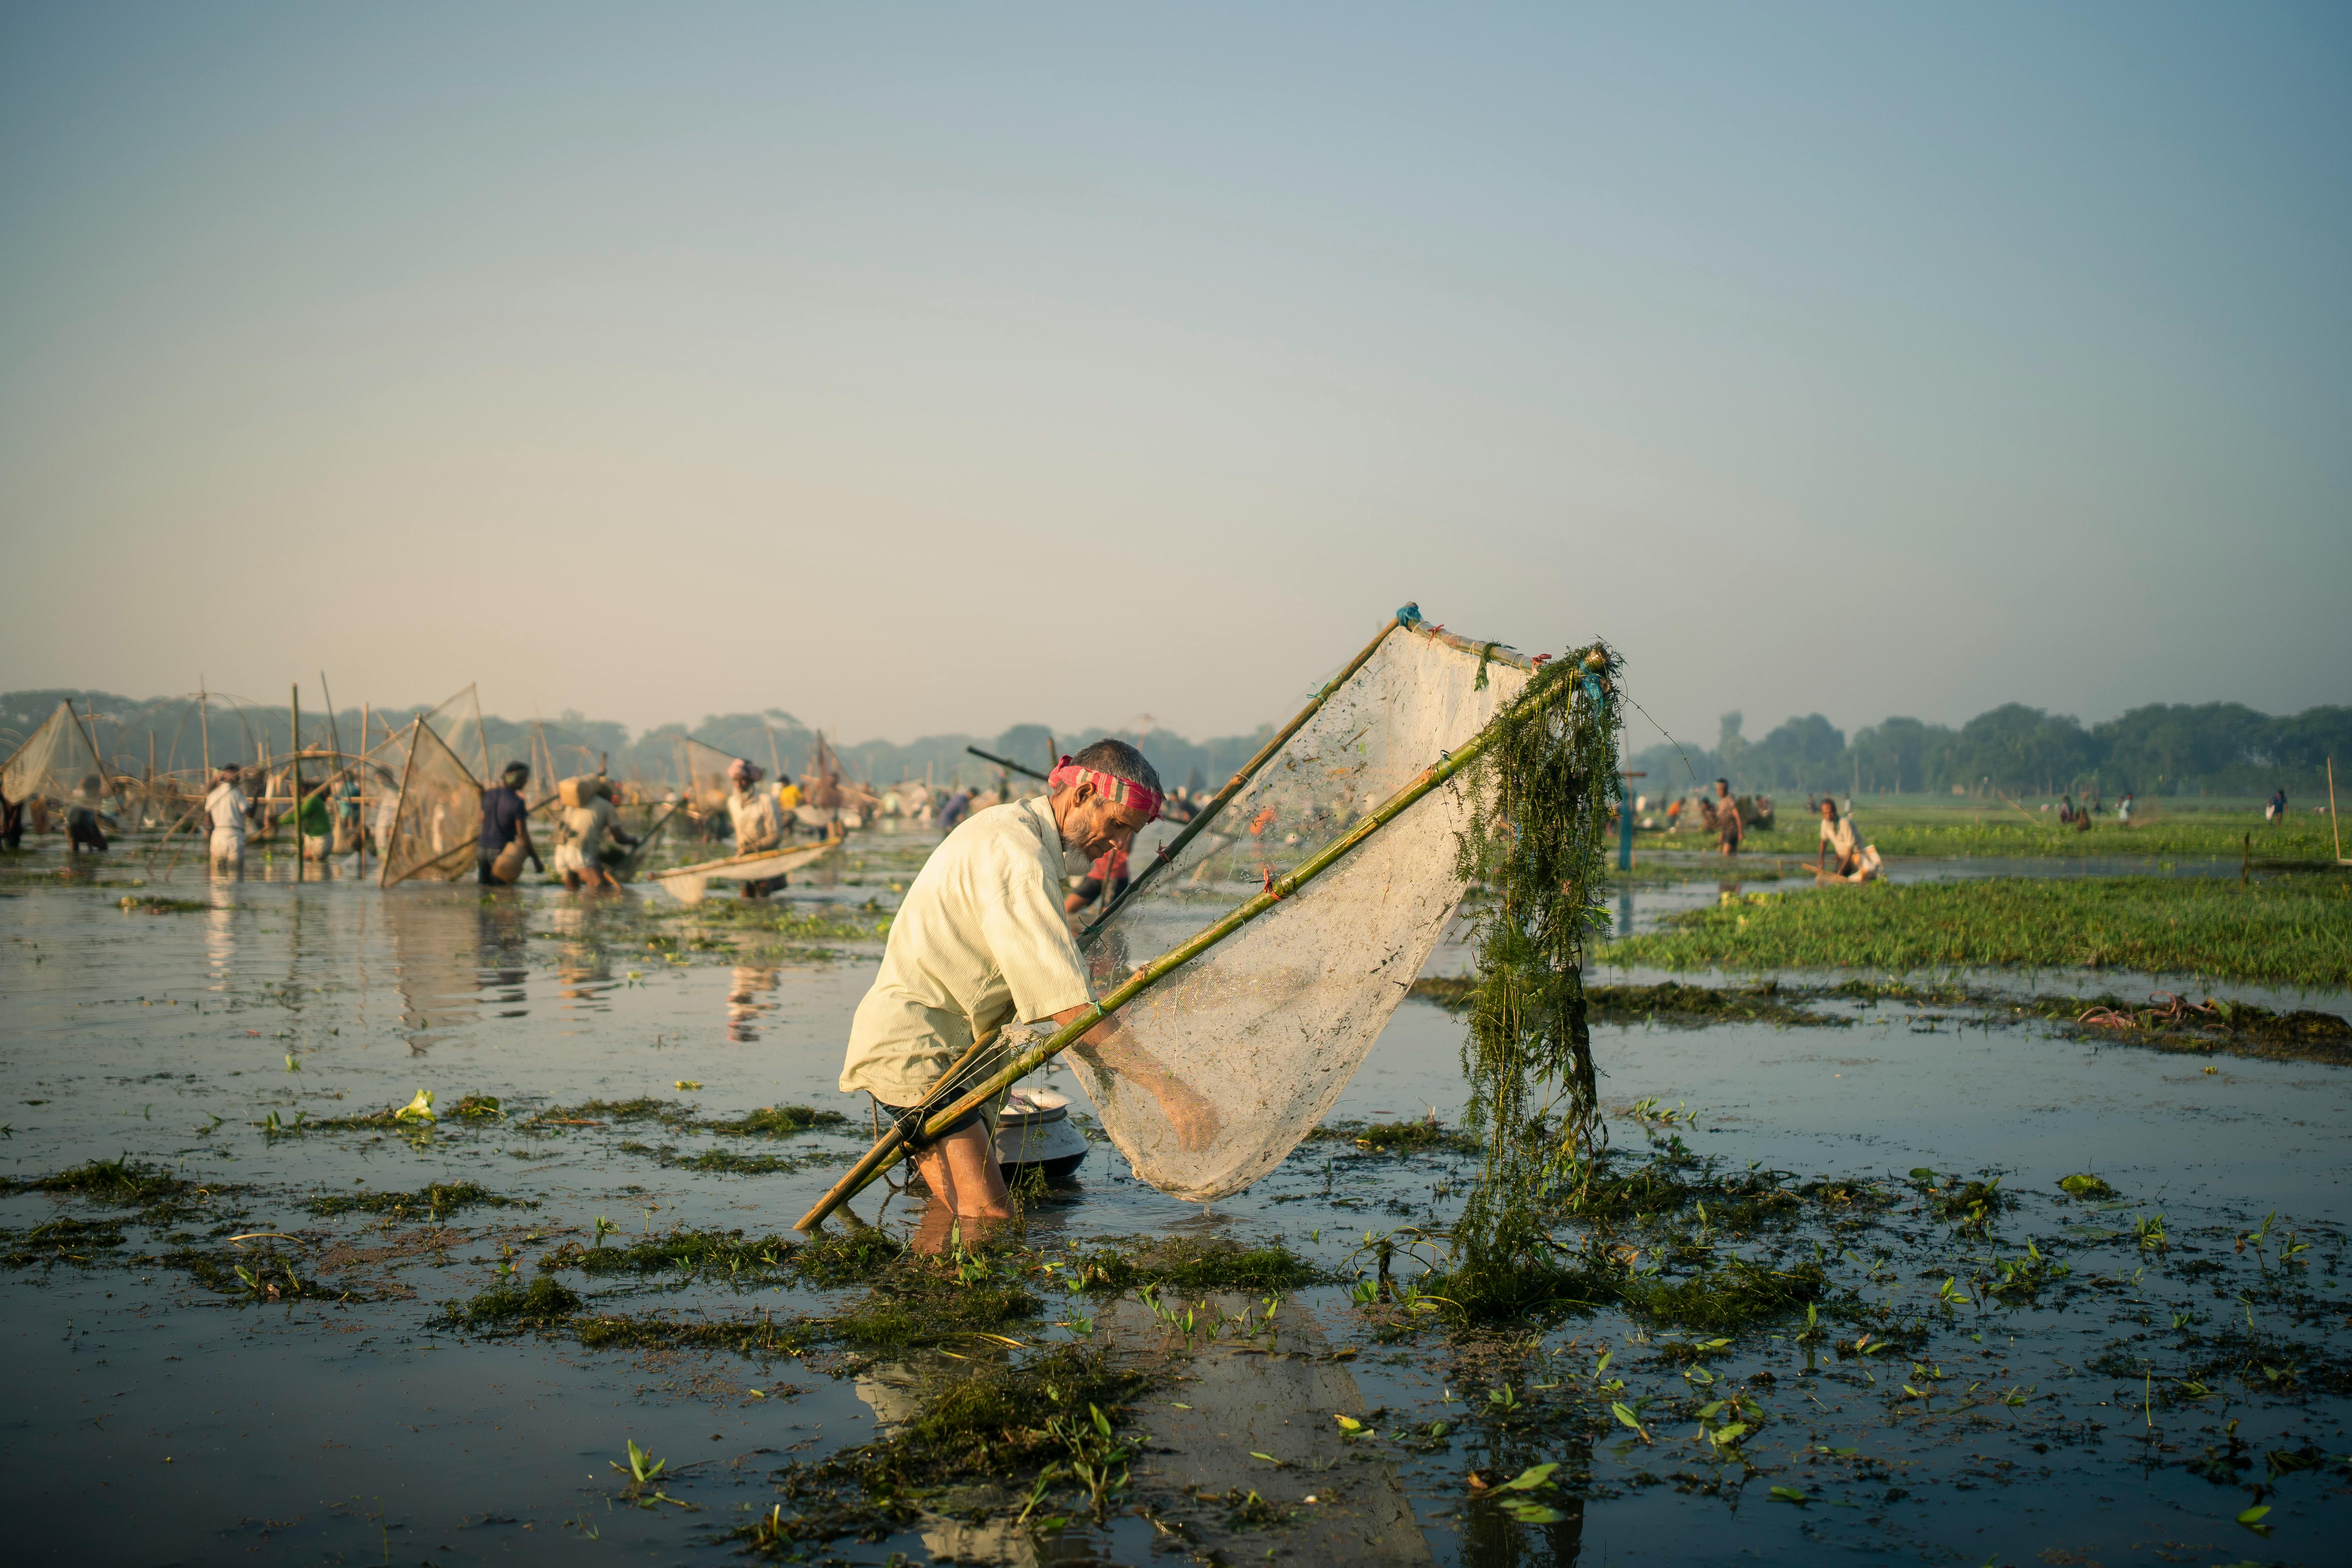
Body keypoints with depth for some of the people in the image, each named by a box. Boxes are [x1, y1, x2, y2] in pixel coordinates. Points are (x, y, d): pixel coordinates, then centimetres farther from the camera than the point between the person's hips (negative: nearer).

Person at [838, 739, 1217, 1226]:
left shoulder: (1008, 826, 13)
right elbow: (1069, 1007, -28)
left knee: (966, 1218, 10)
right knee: (989, 1221, -19)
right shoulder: (1017, 857, -21)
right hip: (914, 1050, -11)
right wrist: (1167, 1089, -29)